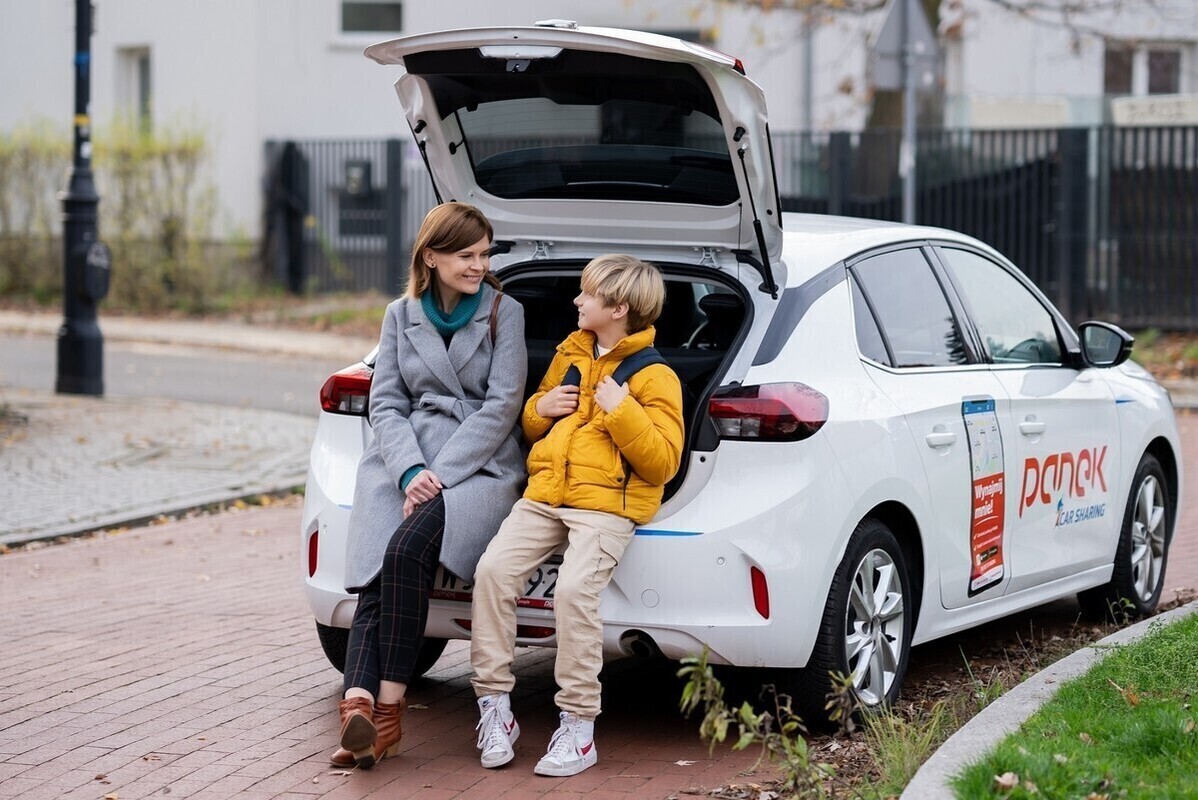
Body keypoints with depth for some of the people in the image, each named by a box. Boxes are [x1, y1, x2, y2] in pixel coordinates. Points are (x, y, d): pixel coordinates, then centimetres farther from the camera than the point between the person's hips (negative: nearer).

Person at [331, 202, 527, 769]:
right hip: (404, 461, 3)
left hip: (479, 464, -3)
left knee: (407, 550, -31)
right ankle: (357, 713, -39)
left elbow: (502, 405, -2)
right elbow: (385, 403, 10)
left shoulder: (504, 313, 7)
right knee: (376, 579, -23)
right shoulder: (400, 316, 16)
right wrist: (410, 471, -9)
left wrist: (439, 474, -11)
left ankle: (387, 709, -29)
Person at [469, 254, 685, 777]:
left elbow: (663, 462, -7)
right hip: (544, 496, 6)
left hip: (605, 503, -6)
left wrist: (622, 412, -16)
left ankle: (578, 727, -20)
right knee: (493, 570, -18)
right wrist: (539, 409, 9)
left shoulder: (654, 377, 0)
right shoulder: (569, 354, 20)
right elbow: (532, 426, 32)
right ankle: (494, 708, -13)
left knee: (574, 588, -29)